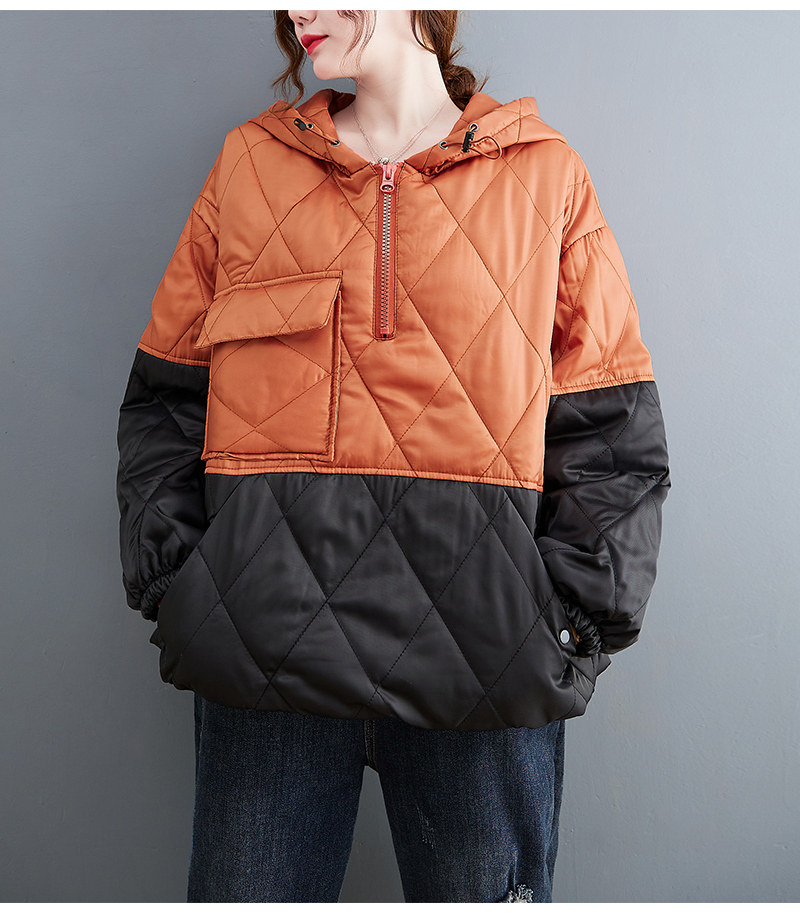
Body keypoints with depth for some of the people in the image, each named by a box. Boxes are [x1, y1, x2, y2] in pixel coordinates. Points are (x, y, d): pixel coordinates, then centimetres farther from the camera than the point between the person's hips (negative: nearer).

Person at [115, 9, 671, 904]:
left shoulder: (545, 173, 7)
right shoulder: (249, 162, 12)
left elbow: (615, 435, 5)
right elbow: (166, 399, 11)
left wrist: (576, 617, -5)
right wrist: (173, 587, 0)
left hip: (481, 632, 0)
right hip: (265, 622, 2)